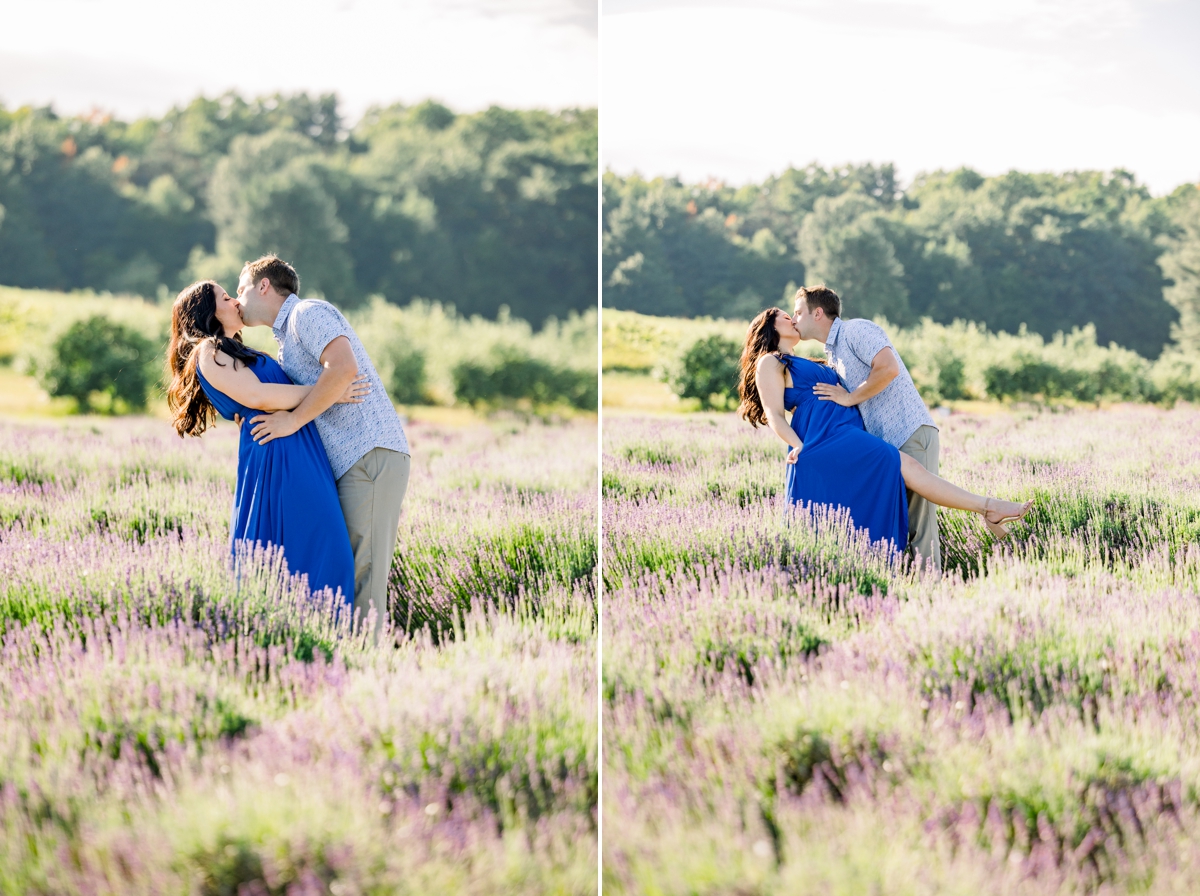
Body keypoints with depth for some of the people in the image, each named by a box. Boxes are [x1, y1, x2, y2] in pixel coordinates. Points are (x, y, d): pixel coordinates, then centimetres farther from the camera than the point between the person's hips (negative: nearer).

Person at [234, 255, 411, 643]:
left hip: (371, 455, -10)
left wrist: (293, 420, -16)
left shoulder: (308, 313, -3)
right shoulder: (286, 344, 27)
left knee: (361, 575, -13)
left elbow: (343, 367, -21)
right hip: (347, 465, 10)